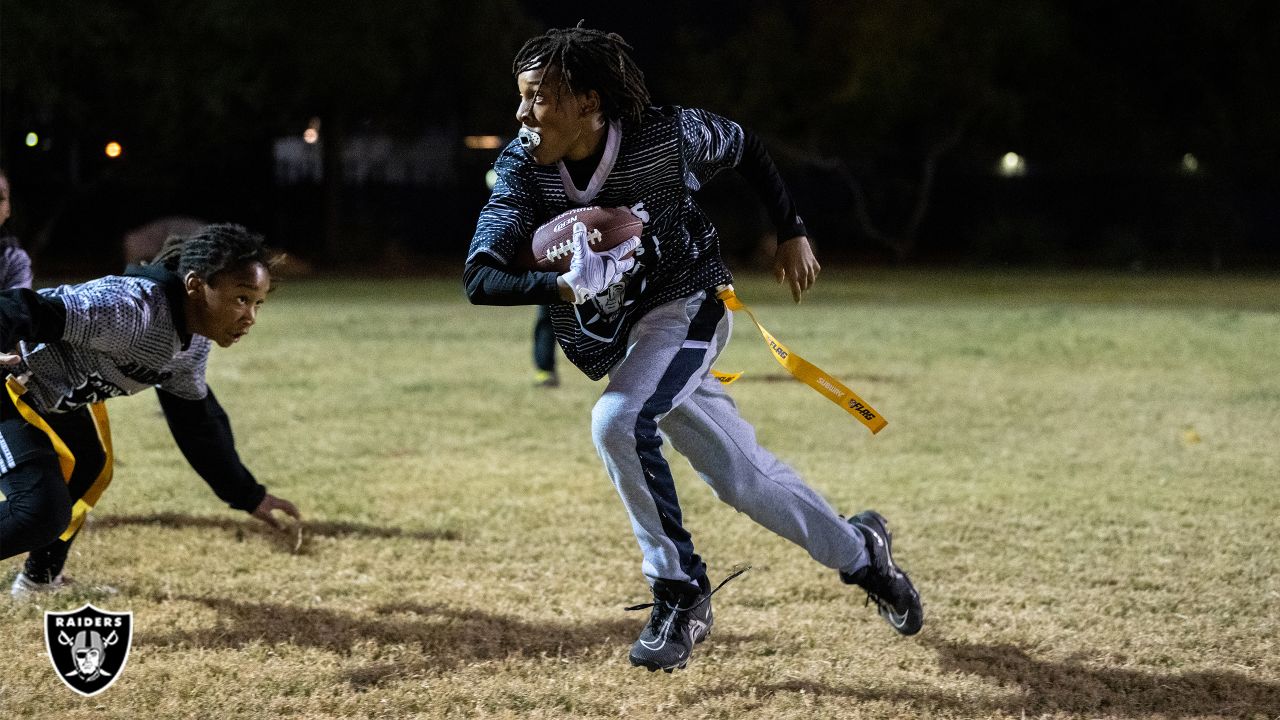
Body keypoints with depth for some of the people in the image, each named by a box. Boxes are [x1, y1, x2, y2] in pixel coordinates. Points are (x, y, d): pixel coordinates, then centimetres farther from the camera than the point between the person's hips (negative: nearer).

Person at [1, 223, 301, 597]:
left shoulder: (195, 341, -3)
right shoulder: (133, 309, -34)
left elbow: (196, 419, 13)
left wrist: (247, 495, 15)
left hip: (52, 392, 10)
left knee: (89, 471, 30)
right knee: (42, 510, -22)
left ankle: (40, 579, 51)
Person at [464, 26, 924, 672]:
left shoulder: (667, 135, -22)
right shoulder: (523, 166, -17)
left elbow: (744, 147, 0)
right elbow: (479, 278, -25)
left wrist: (792, 234, 3)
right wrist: (561, 286, -43)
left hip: (689, 305, -4)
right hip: (618, 338, 4)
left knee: (618, 420, -30)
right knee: (743, 479, 10)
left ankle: (680, 593, -16)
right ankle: (857, 551, 34)